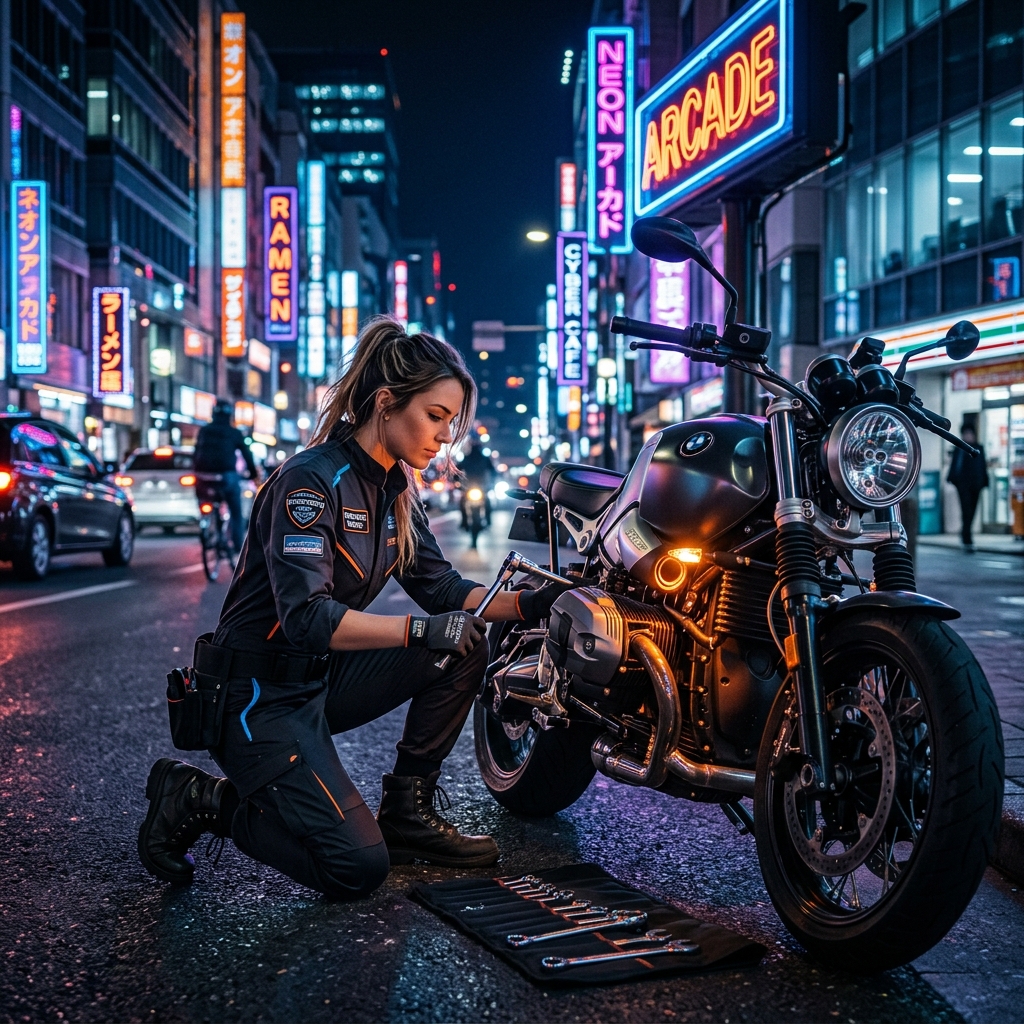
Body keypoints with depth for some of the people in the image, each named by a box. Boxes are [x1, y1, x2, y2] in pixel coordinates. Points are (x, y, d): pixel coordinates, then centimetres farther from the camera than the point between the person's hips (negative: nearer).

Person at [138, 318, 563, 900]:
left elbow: (442, 589, 7)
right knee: (358, 868, -16)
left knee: (466, 648, -5)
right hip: (260, 694, -9)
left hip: (324, 677, 9)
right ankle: (198, 800, 2)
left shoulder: (395, 488, 5)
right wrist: (419, 630, -35)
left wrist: (528, 604, -7)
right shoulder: (311, 482, -22)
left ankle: (408, 813, 5)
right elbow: (307, 619, -30)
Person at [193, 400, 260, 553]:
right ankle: (239, 545, 5)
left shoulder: (203, 431, 12)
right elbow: (246, 454, 6)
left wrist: (197, 473, 23)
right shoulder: (234, 433, 2)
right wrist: (254, 473, 17)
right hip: (228, 475, -3)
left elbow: (197, 453, 16)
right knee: (236, 513, 8)